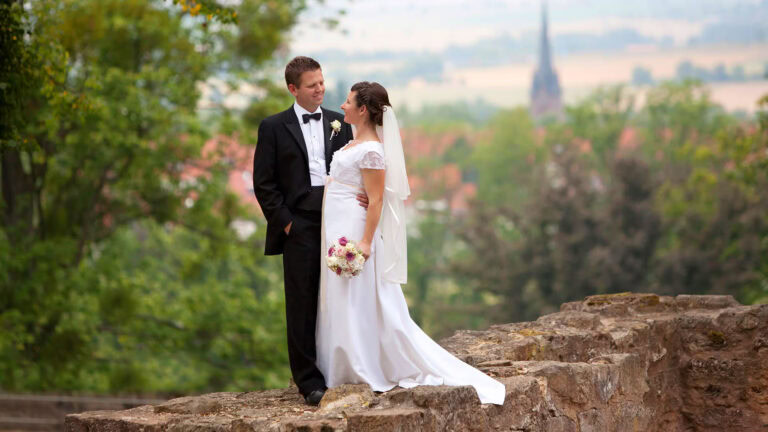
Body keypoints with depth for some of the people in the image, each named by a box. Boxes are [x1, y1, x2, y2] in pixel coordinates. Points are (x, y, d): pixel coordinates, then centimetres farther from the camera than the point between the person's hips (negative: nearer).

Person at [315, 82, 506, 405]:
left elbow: (376, 200, -20)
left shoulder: (371, 150, -17)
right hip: (338, 230, 10)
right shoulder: (355, 143, 12)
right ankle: (349, 370, 21)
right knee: (343, 303, 13)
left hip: (354, 232, -10)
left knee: (360, 304, -4)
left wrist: (365, 242, -23)